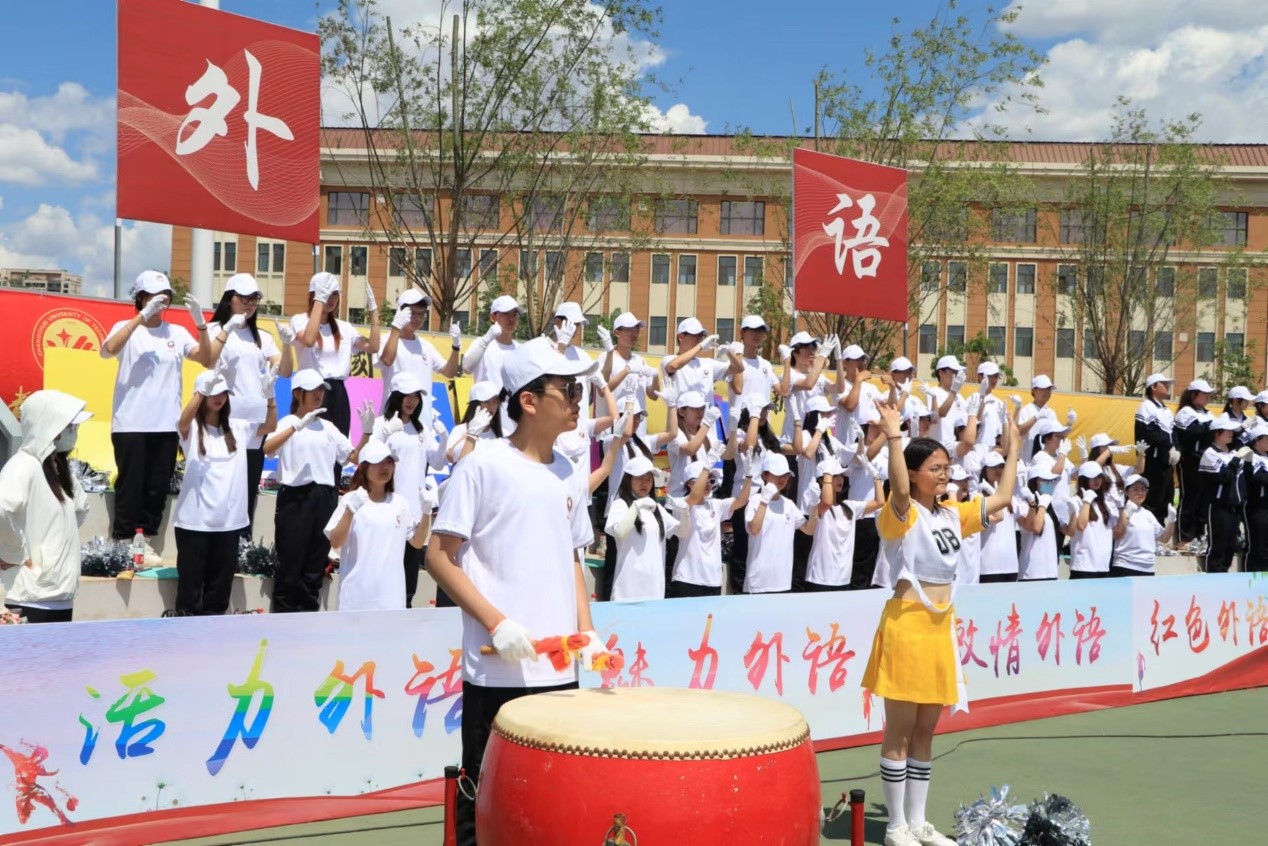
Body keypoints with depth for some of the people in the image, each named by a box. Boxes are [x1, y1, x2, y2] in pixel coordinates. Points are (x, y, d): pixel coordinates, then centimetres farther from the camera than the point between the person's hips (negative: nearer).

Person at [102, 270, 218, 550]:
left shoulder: (177, 333, 9)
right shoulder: (126, 328, 0)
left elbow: (208, 361, -1)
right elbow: (107, 350, -21)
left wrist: (200, 323, -14)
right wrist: (143, 316, -25)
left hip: (166, 424, 4)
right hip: (130, 423, -3)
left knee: (158, 486, 8)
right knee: (130, 485, -1)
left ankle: (145, 540, 21)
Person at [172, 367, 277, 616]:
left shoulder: (237, 427, 11)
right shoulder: (191, 429, -4)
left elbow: (270, 426, 7)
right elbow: (184, 419, -25)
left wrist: (269, 396, -10)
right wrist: (205, 387, -37)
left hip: (229, 520, 4)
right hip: (195, 520, -4)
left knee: (221, 582, 10)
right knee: (191, 580, 1)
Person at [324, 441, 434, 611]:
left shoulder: (400, 502, 10)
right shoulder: (351, 499, -2)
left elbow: (417, 542, 12)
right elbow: (335, 542, -8)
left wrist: (426, 512, -2)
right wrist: (350, 510, -20)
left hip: (391, 593, 3)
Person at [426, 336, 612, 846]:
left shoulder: (568, 475, 11)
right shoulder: (483, 467, -8)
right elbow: (439, 557, -8)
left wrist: (587, 632, 8)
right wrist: (496, 623, -16)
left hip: (560, 670, 6)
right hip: (497, 672, -6)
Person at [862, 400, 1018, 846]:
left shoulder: (952, 514, 11)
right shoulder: (901, 515, -10)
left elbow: (1002, 498, 19)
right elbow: (899, 489, -33)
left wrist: (1013, 448, 20)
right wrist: (893, 437, -39)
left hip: (941, 627, 7)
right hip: (907, 624, -7)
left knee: (925, 731, 13)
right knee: (899, 730, 0)